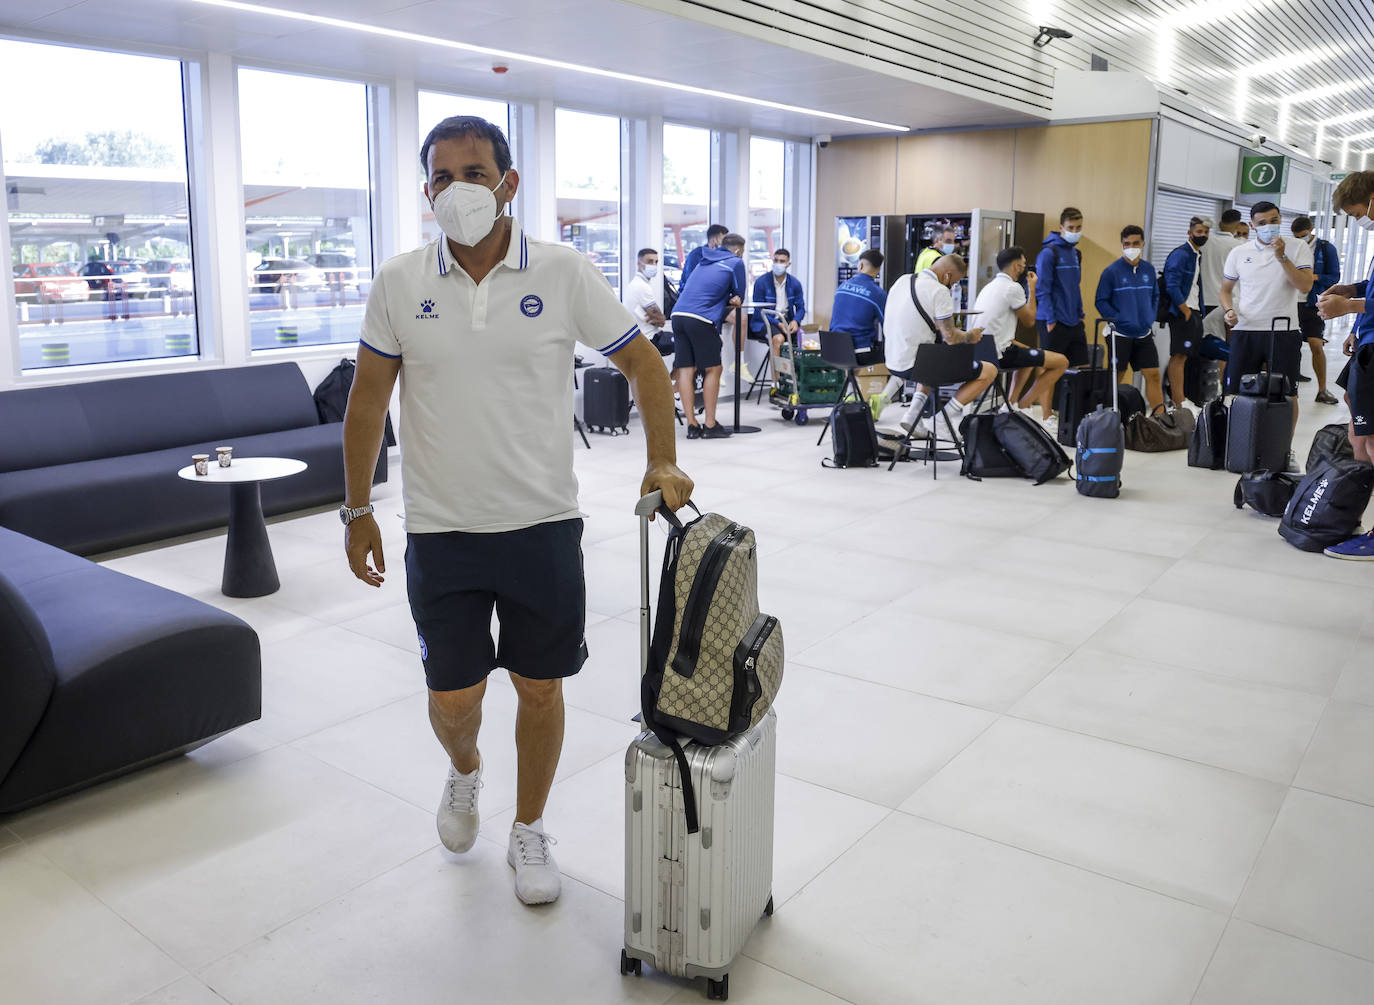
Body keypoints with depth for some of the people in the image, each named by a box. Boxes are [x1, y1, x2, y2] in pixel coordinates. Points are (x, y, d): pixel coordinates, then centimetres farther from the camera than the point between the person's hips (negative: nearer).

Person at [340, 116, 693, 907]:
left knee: (541, 688, 10)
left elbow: (644, 365, 1)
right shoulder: (400, 283, -1)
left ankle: (529, 830, 34)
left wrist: (663, 462, -10)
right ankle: (465, 771, 43)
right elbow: (369, 398, 6)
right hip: (440, 531, 1)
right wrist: (358, 510, 6)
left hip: (544, 525, 0)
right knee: (453, 698, 6)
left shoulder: (565, 274, -6)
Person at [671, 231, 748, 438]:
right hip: (701, 319, -6)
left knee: (685, 370, 4)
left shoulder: (705, 262, 28)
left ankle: (691, 425, 6)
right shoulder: (735, 262, 9)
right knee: (713, 369, 4)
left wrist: (728, 300, 15)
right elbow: (739, 298, 13)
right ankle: (710, 425, 4)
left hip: (678, 314, 6)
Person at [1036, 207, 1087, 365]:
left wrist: (1080, 315, 16)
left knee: (1082, 366, 7)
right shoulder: (1049, 253, -10)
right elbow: (1042, 289, -14)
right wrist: (1050, 320, -17)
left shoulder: (1076, 253, 15)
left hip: (1074, 322, 8)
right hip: (1055, 322, -8)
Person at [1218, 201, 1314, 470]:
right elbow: (1226, 289, 15)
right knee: (1240, 392, 3)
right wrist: (1229, 310, -5)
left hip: (1283, 330, -2)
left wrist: (1282, 256, -16)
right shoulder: (1239, 253, 8)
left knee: (1288, 394, 1)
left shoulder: (1298, 248, 2)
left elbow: (1305, 286, -10)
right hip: (1246, 330, 2)